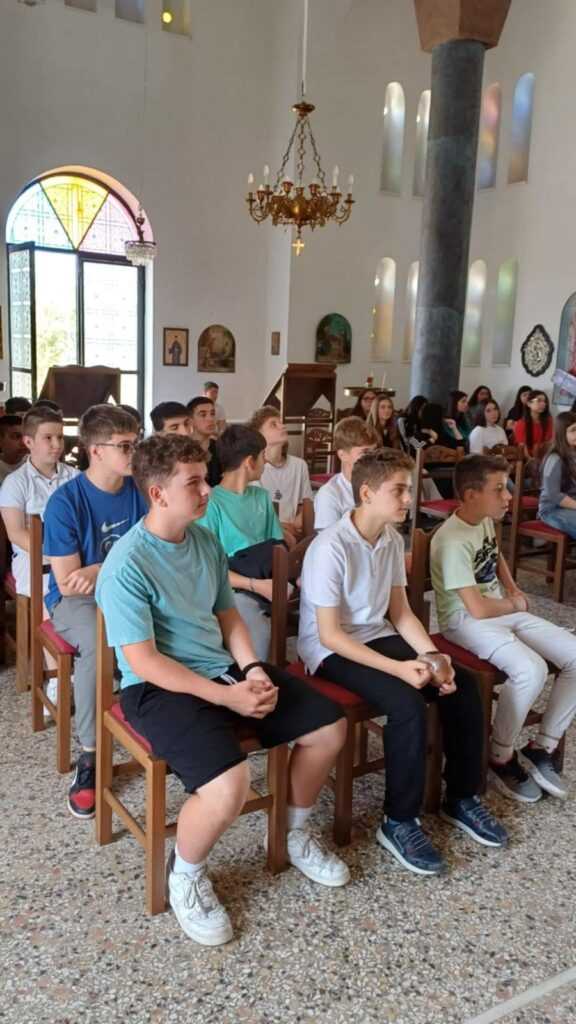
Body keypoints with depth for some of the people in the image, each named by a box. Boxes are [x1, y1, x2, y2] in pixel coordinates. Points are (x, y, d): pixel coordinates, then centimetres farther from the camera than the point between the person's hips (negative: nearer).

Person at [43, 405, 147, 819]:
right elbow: (67, 583, -14)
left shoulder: (140, 490, -2)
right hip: (75, 601, -3)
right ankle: (91, 755, -18)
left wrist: (99, 571, -14)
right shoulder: (65, 502, -14)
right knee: (97, 644, -36)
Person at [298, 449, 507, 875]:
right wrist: (399, 668, -27)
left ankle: (462, 798, 12)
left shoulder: (393, 540, 1)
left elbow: (400, 612, 8)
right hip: (331, 651, -7)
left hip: (378, 637, 8)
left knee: (464, 685, -7)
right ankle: (400, 822, -9)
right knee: (408, 704, -29)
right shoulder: (331, 548, -23)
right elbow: (329, 635, -23)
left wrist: (433, 655, -9)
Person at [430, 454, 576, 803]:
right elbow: (477, 609, -25)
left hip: (503, 611, 9)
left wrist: (514, 590, 11)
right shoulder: (453, 541, -23)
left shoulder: (485, 521, 5)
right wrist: (515, 605, -6)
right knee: (531, 670, -33)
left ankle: (541, 748, 5)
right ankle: (501, 757, -8)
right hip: (466, 621, -9)